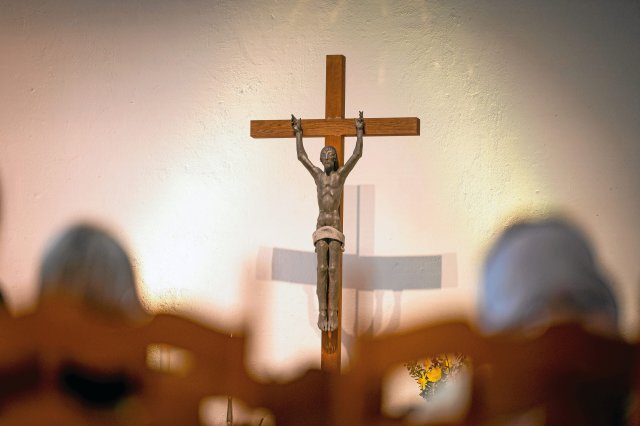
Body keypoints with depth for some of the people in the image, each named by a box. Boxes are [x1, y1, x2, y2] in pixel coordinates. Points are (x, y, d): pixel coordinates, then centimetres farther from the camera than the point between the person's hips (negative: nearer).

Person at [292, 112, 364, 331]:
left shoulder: (341, 173, 6)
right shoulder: (317, 174, 11)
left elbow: (357, 154, 2)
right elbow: (301, 156, 15)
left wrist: (359, 130, 7)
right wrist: (298, 131, 21)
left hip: (336, 226, -2)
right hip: (321, 226, 2)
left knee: (333, 269, -6)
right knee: (322, 269, -4)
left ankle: (333, 313, -7)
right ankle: (322, 313, -4)